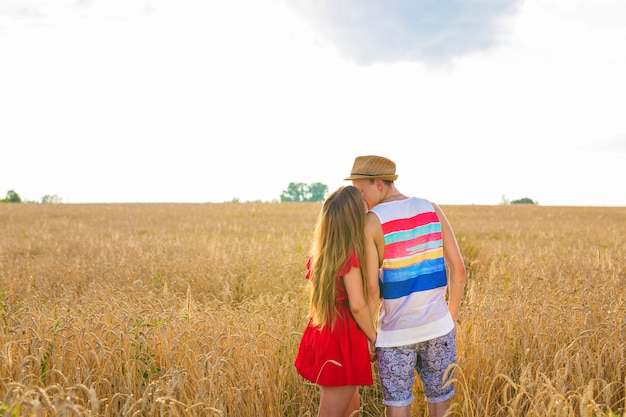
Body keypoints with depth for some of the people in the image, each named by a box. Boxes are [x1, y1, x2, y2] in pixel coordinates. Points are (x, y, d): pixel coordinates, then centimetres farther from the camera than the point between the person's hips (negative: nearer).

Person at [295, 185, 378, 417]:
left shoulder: (320, 252, 3)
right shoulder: (349, 255, -20)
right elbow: (358, 305, -20)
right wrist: (374, 338, -7)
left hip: (322, 334, 8)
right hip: (343, 338, -8)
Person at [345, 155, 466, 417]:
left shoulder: (370, 221, -12)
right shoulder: (431, 209, 1)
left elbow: (371, 290, -13)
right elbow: (458, 269, 2)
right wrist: (452, 317, 12)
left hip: (396, 332, -4)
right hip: (438, 326, 4)